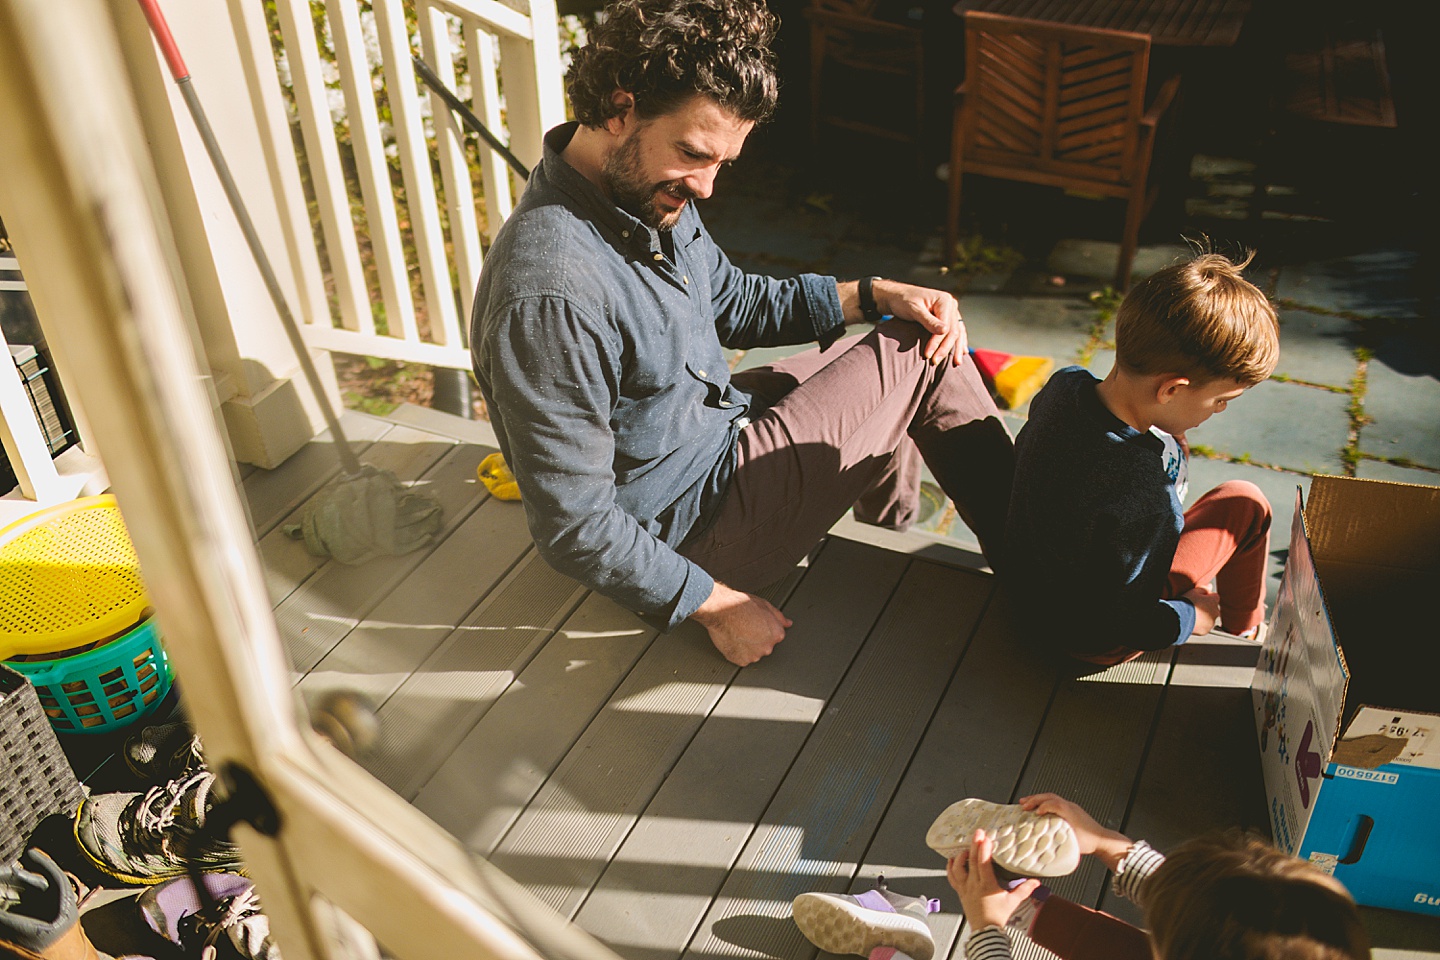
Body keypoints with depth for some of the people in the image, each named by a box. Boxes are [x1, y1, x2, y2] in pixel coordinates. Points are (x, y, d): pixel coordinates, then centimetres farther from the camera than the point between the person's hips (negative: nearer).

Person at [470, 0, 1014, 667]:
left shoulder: (652, 192, -5)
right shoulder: (552, 297, -35)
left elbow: (734, 303, 12)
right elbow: (574, 529, -30)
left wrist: (876, 296, 0)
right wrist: (718, 605, -20)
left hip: (715, 430, 9)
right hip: (692, 524, -9)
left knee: (926, 334, 19)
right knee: (921, 355, -5)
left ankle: (895, 525, 42)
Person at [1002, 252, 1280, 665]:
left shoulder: (1065, 384, -17)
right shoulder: (1146, 502, -40)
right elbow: (1118, 625, -29)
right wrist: (1190, 618, -8)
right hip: (1092, 641, -7)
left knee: (1172, 443, 17)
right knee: (1246, 503, 2)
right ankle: (1242, 631, 31)